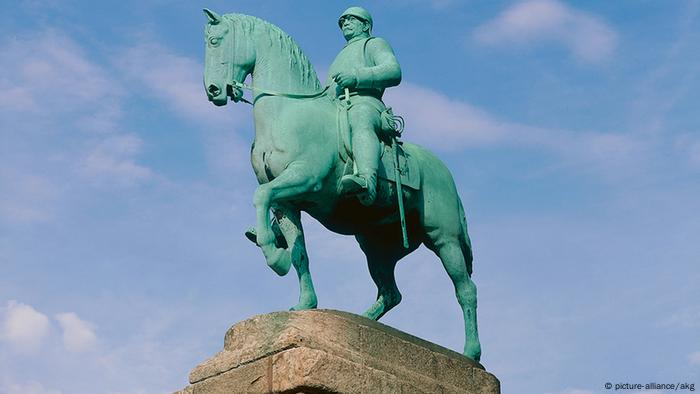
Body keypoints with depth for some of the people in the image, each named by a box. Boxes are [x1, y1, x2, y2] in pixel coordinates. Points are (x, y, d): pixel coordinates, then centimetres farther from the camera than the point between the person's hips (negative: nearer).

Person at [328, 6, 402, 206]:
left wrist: (356, 76, -14)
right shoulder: (341, 56, 44)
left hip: (364, 103, -7)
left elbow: (394, 72, -1)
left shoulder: (375, 43, 21)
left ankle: (367, 182, -71)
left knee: (359, 123, -42)